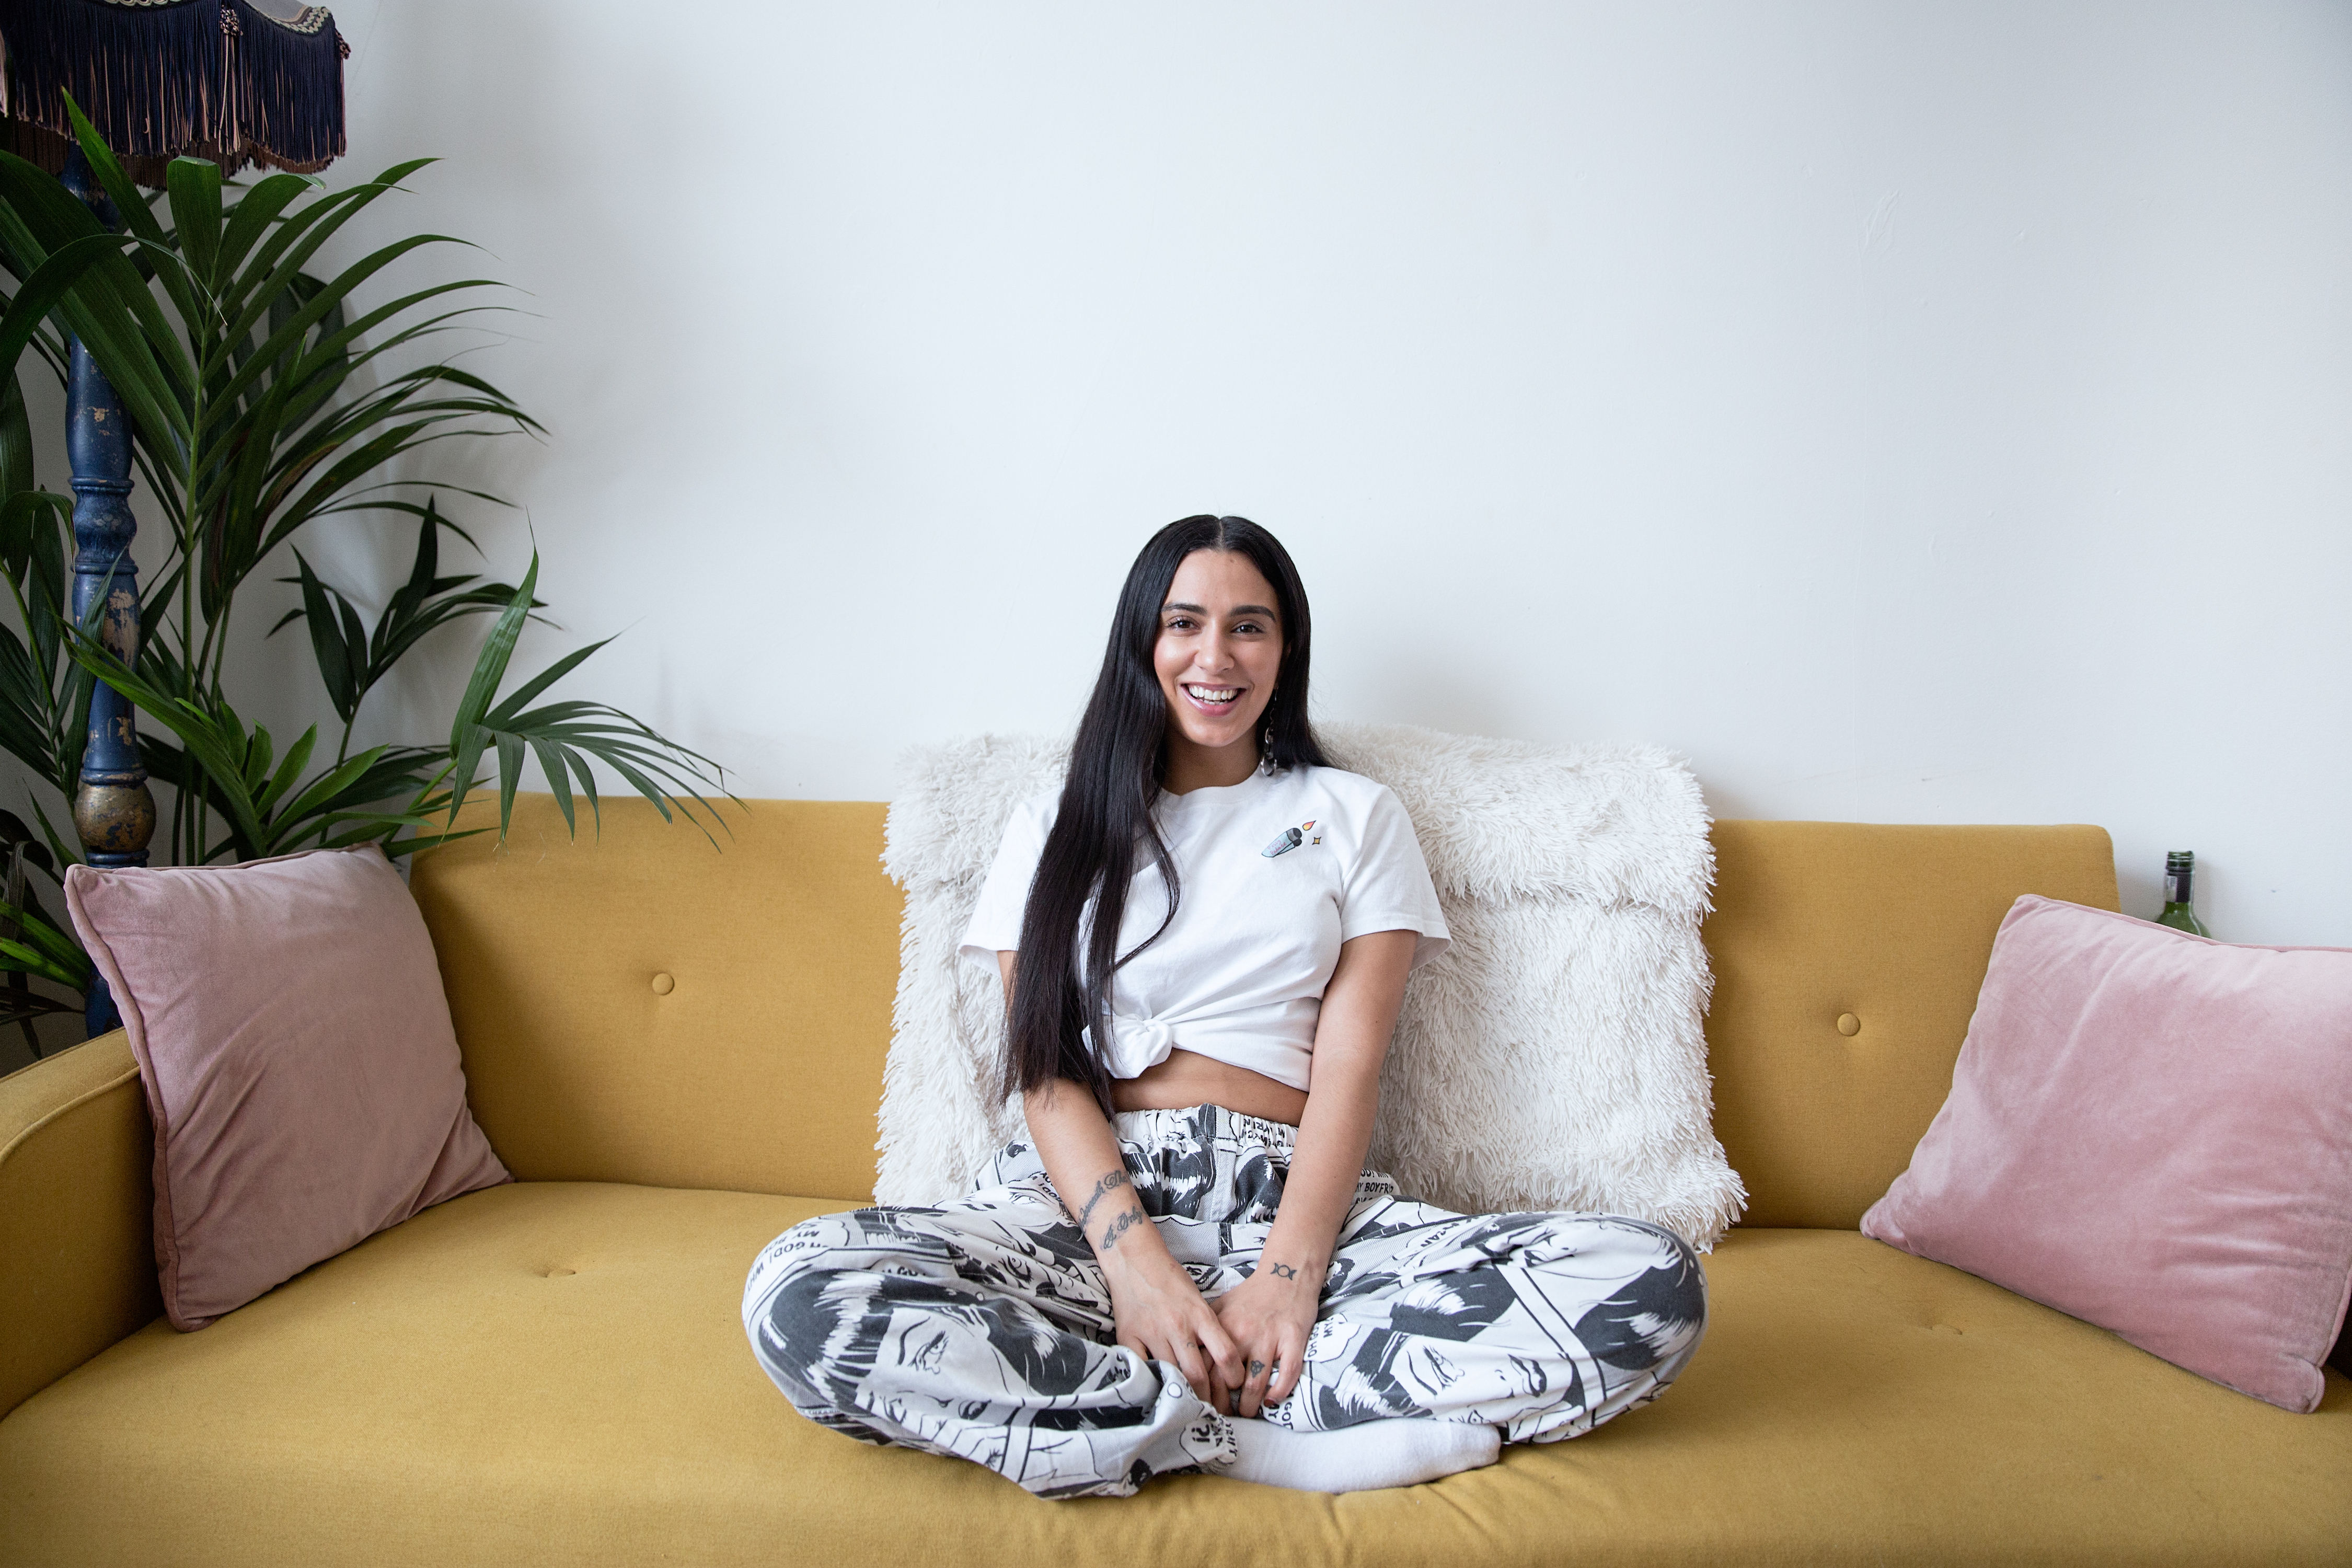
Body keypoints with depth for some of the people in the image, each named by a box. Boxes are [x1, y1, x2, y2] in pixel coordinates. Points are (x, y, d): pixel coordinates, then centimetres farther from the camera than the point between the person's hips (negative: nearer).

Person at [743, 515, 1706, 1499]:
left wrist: (1288, 1275, -15)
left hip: (1287, 1202, 0)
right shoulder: (1056, 828, 16)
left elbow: (1350, 1065, 3)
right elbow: (1045, 1063, 4)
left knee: (1653, 1286, -25)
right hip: (1082, 1199, 1)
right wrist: (1133, 1255, -16)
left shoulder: (1355, 817, 15)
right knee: (796, 1295, -31)